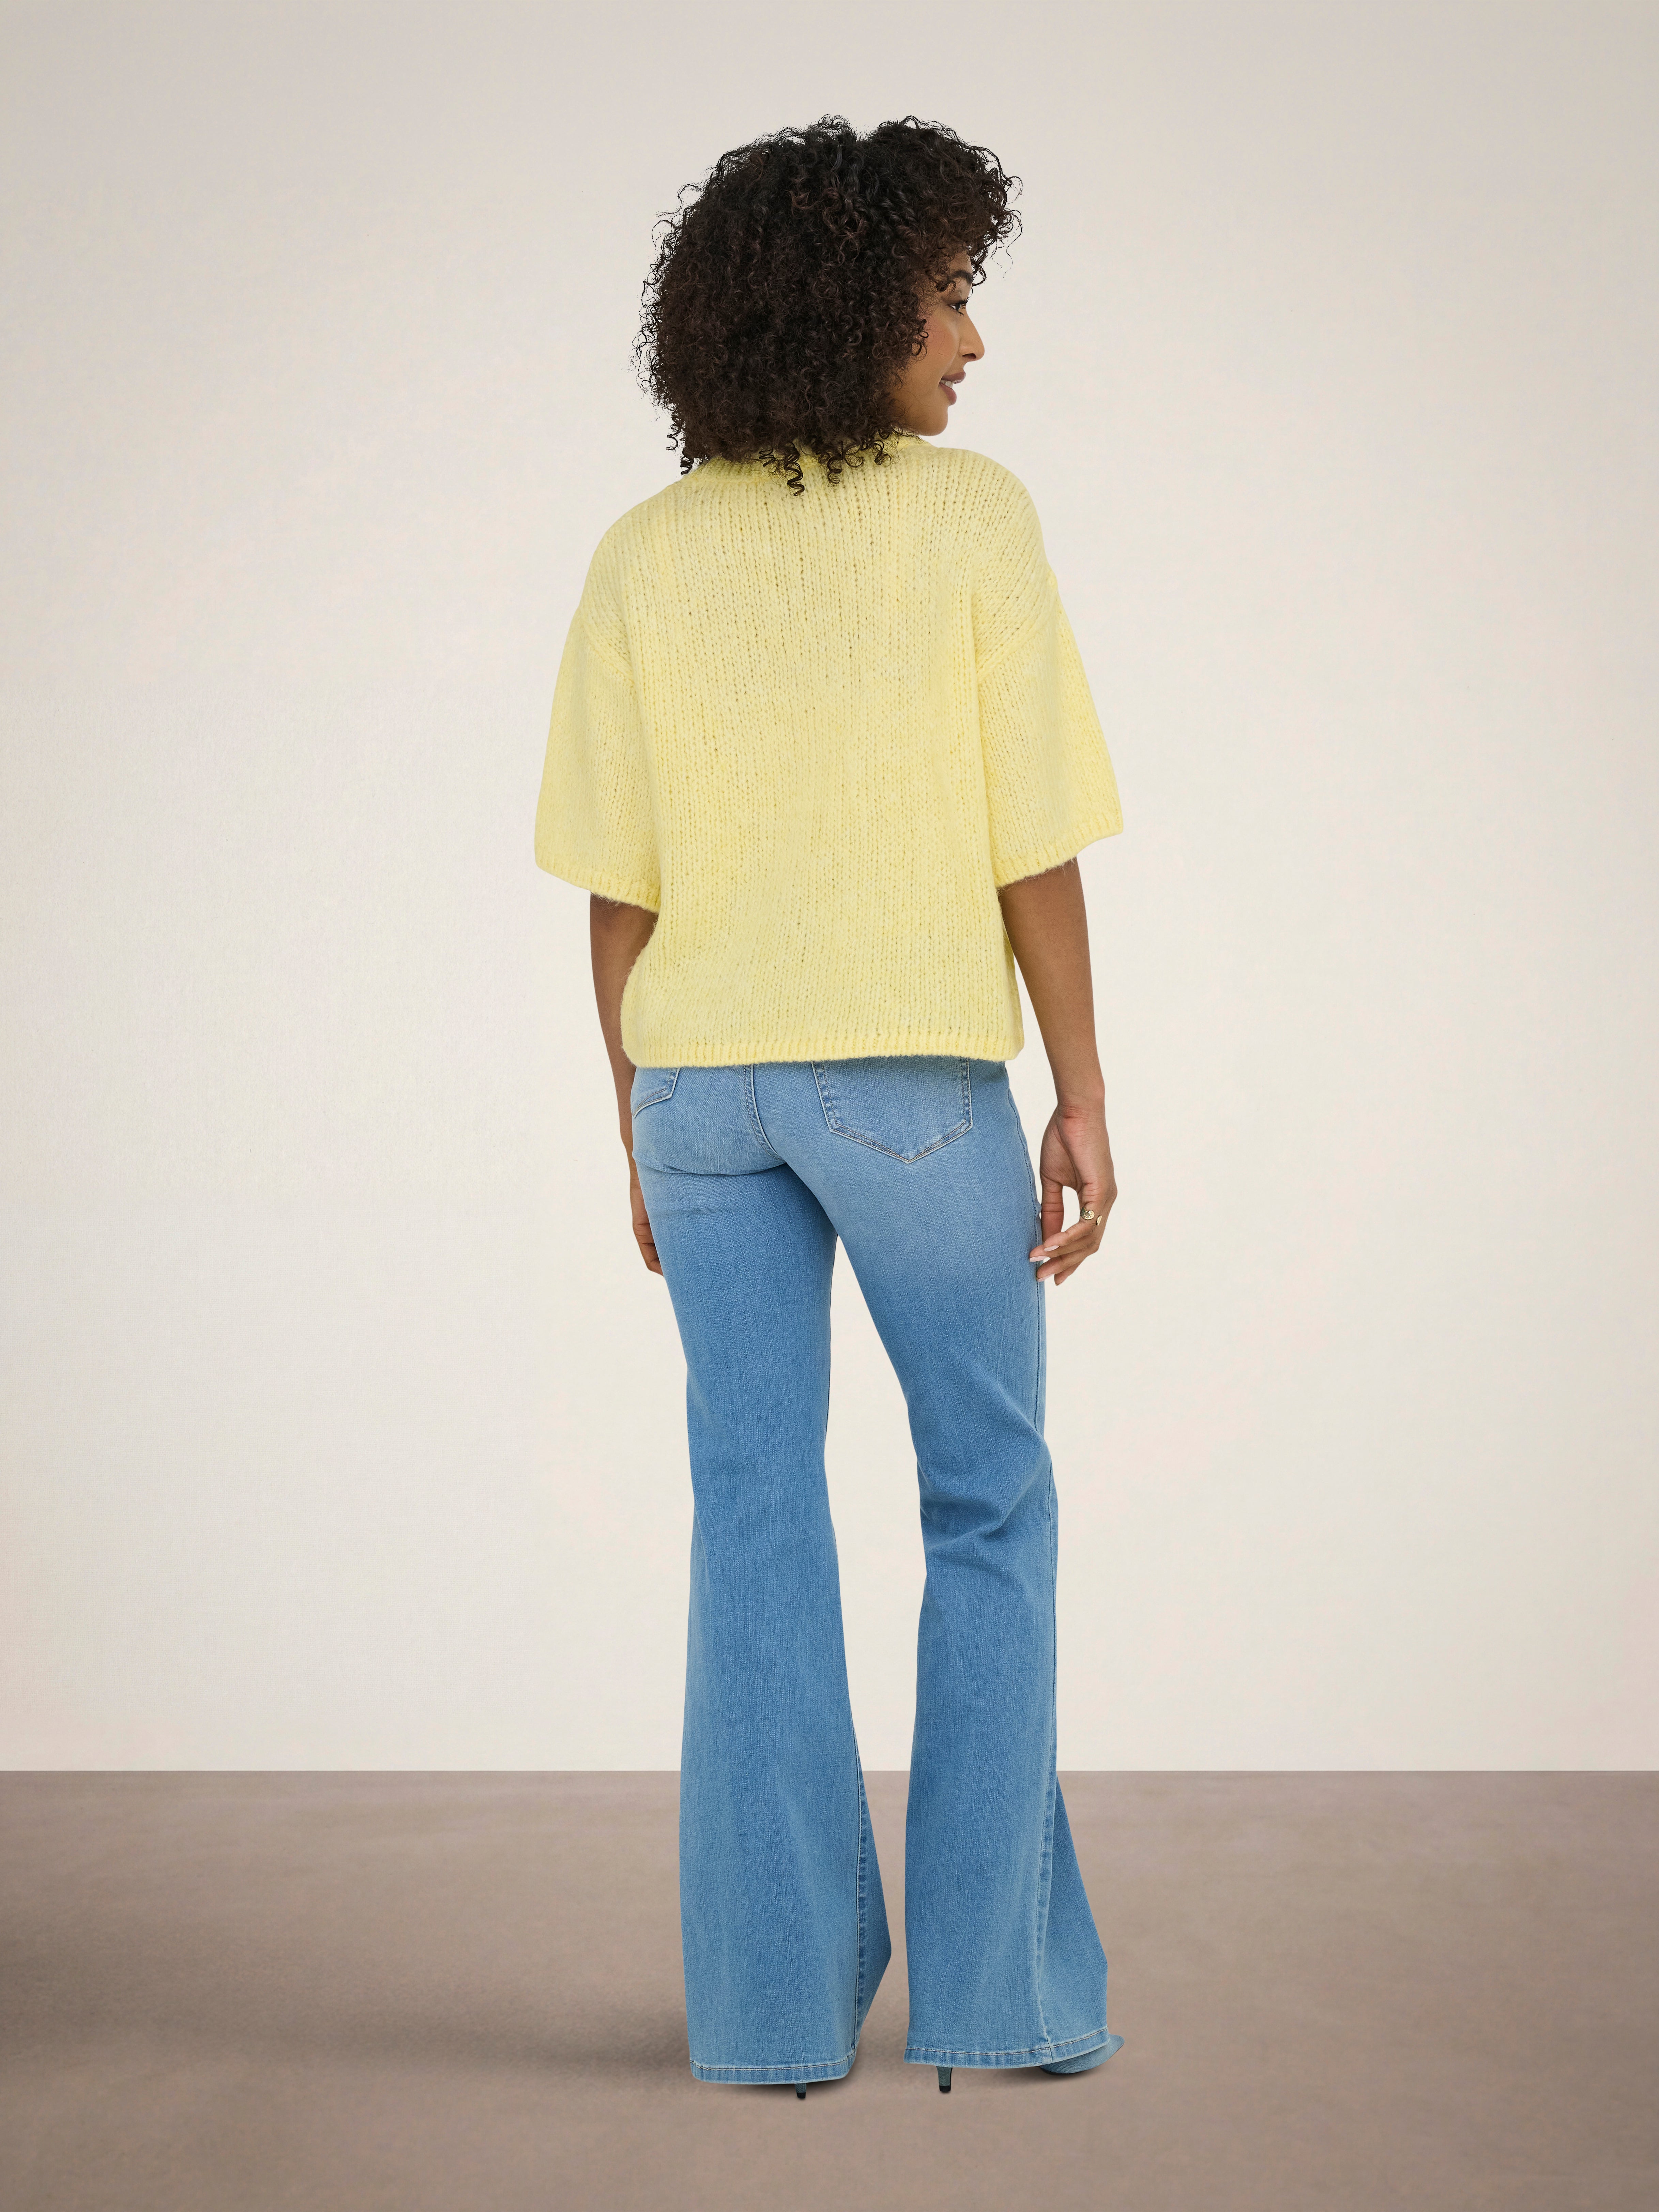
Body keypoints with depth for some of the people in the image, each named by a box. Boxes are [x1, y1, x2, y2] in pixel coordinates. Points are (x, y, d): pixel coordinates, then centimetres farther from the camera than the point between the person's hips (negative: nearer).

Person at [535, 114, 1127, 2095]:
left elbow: (619, 888, 1)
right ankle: (997, 1979, 13)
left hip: (705, 1078, 3)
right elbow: (1031, 848, -10)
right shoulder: (973, 521, -9)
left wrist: (641, 1129, 9)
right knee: (989, 1511, 11)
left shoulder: (647, 558, 0)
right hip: (913, 1072, -3)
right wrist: (1082, 1100, -2)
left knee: (756, 1523, 9)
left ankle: (780, 1998, 12)